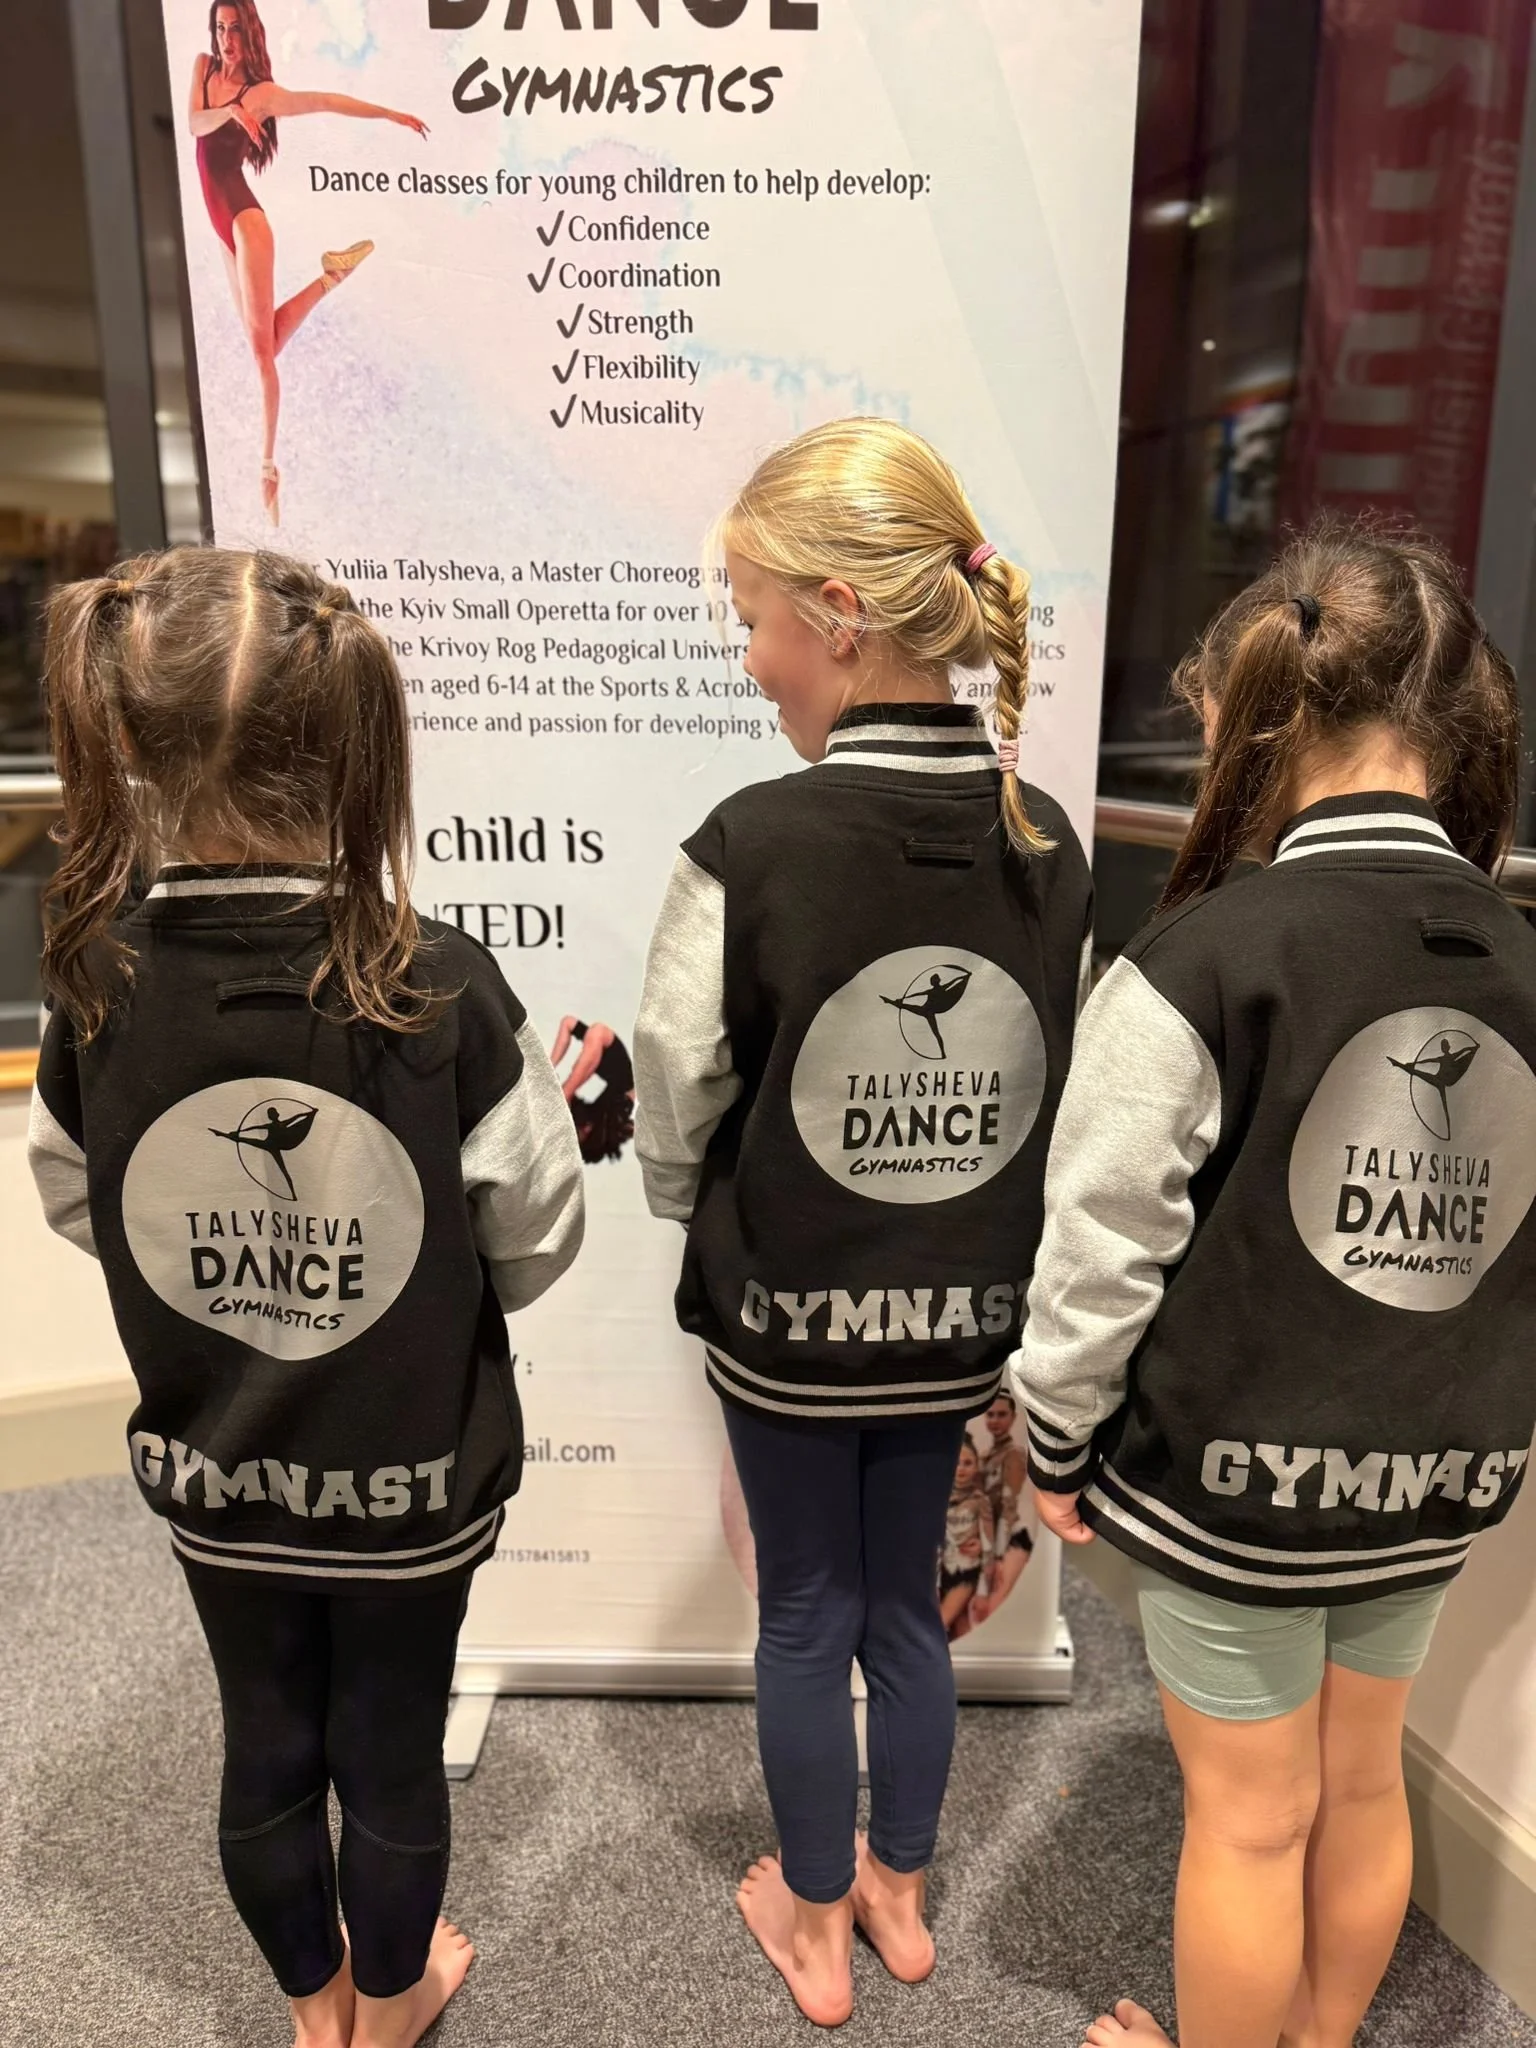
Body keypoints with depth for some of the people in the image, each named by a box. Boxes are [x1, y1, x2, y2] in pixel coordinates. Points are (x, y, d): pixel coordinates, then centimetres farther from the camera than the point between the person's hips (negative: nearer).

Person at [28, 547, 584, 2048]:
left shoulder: (99, 987, -16)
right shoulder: (442, 994, -25)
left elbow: (77, 1205, 0)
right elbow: (534, 1244, -15)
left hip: (215, 1476, 3)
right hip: (407, 1482, -2)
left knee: (266, 1749, 24)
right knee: (390, 1759, 21)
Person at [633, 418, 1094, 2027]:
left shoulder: (748, 849, -22)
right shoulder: (1052, 847, -9)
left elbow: (674, 1115, -12)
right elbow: (1061, 1109, -3)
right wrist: (972, 1251, 12)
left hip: (788, 1318, -3)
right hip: (962, 1318, 4)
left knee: (807, 1615, 18)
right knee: (905, 1605, 23)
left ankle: (813, 1924, 42)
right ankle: (898, 1893, 46)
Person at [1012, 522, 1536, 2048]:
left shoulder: (1203, 962, -22)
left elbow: (1103, 1248, -19)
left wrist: (1057, 1438, -4)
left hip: (1233, 1474, -5)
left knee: (1249, 1813, 15)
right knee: (1360, 1782, 25)